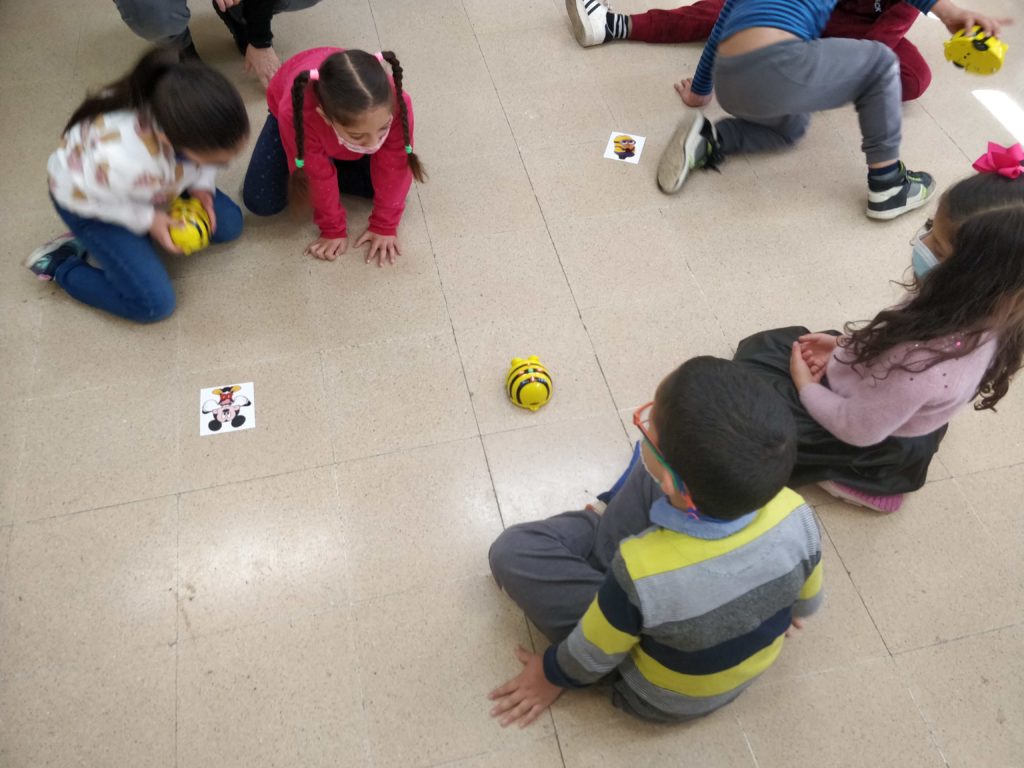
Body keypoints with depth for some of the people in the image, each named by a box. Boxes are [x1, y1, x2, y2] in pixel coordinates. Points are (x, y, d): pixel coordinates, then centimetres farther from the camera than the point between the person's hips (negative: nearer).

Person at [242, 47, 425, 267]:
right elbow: (318, 174, -29)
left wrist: (385, 226, -20)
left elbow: (393, 169, -27)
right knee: (261, 202, -13)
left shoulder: (396, 104, -43)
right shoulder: (297, 114, -46)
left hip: (355, 113, 2)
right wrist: (333, 230, -18)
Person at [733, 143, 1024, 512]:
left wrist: (805, 387, -11)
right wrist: (843, 344, -3)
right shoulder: (980, 310, -19)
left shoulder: (926, 363, -42)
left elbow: (857, 429, -27)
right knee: (759, 348, 17)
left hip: (875, 446, -8)